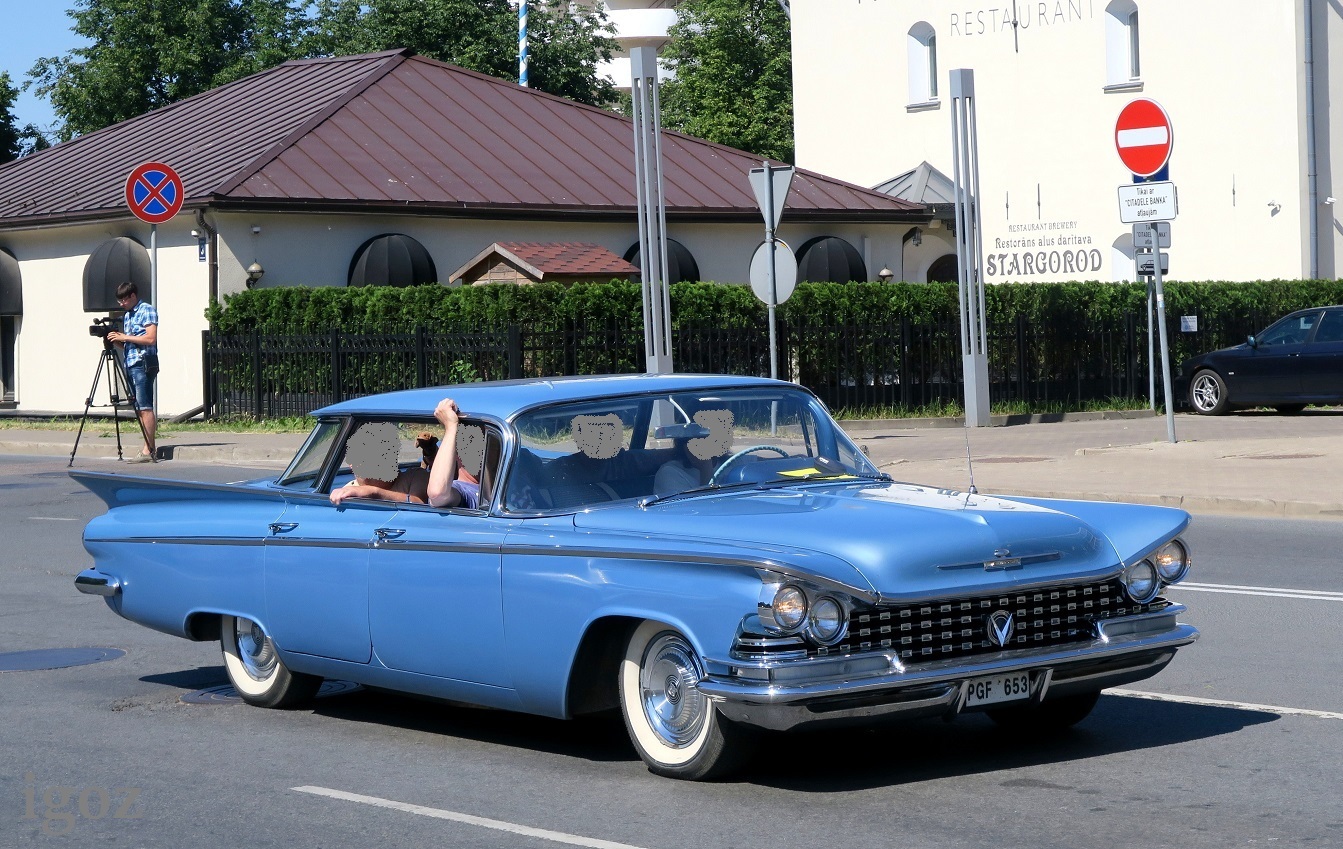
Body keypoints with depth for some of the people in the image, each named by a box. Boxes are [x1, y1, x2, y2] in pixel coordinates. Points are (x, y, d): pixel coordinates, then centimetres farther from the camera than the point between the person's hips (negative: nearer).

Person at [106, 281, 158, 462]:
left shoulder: (147, 310, -5)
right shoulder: (128, 315, 21)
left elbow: (151, 338, -16)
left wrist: (124, 337, -13)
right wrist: (117, 340, 3)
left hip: (143, 364, -9)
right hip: (131, 365, 9)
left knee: (144, 406, -12)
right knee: (139, 407, 6)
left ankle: (148, 451, -15)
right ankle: (149, 449, 6)